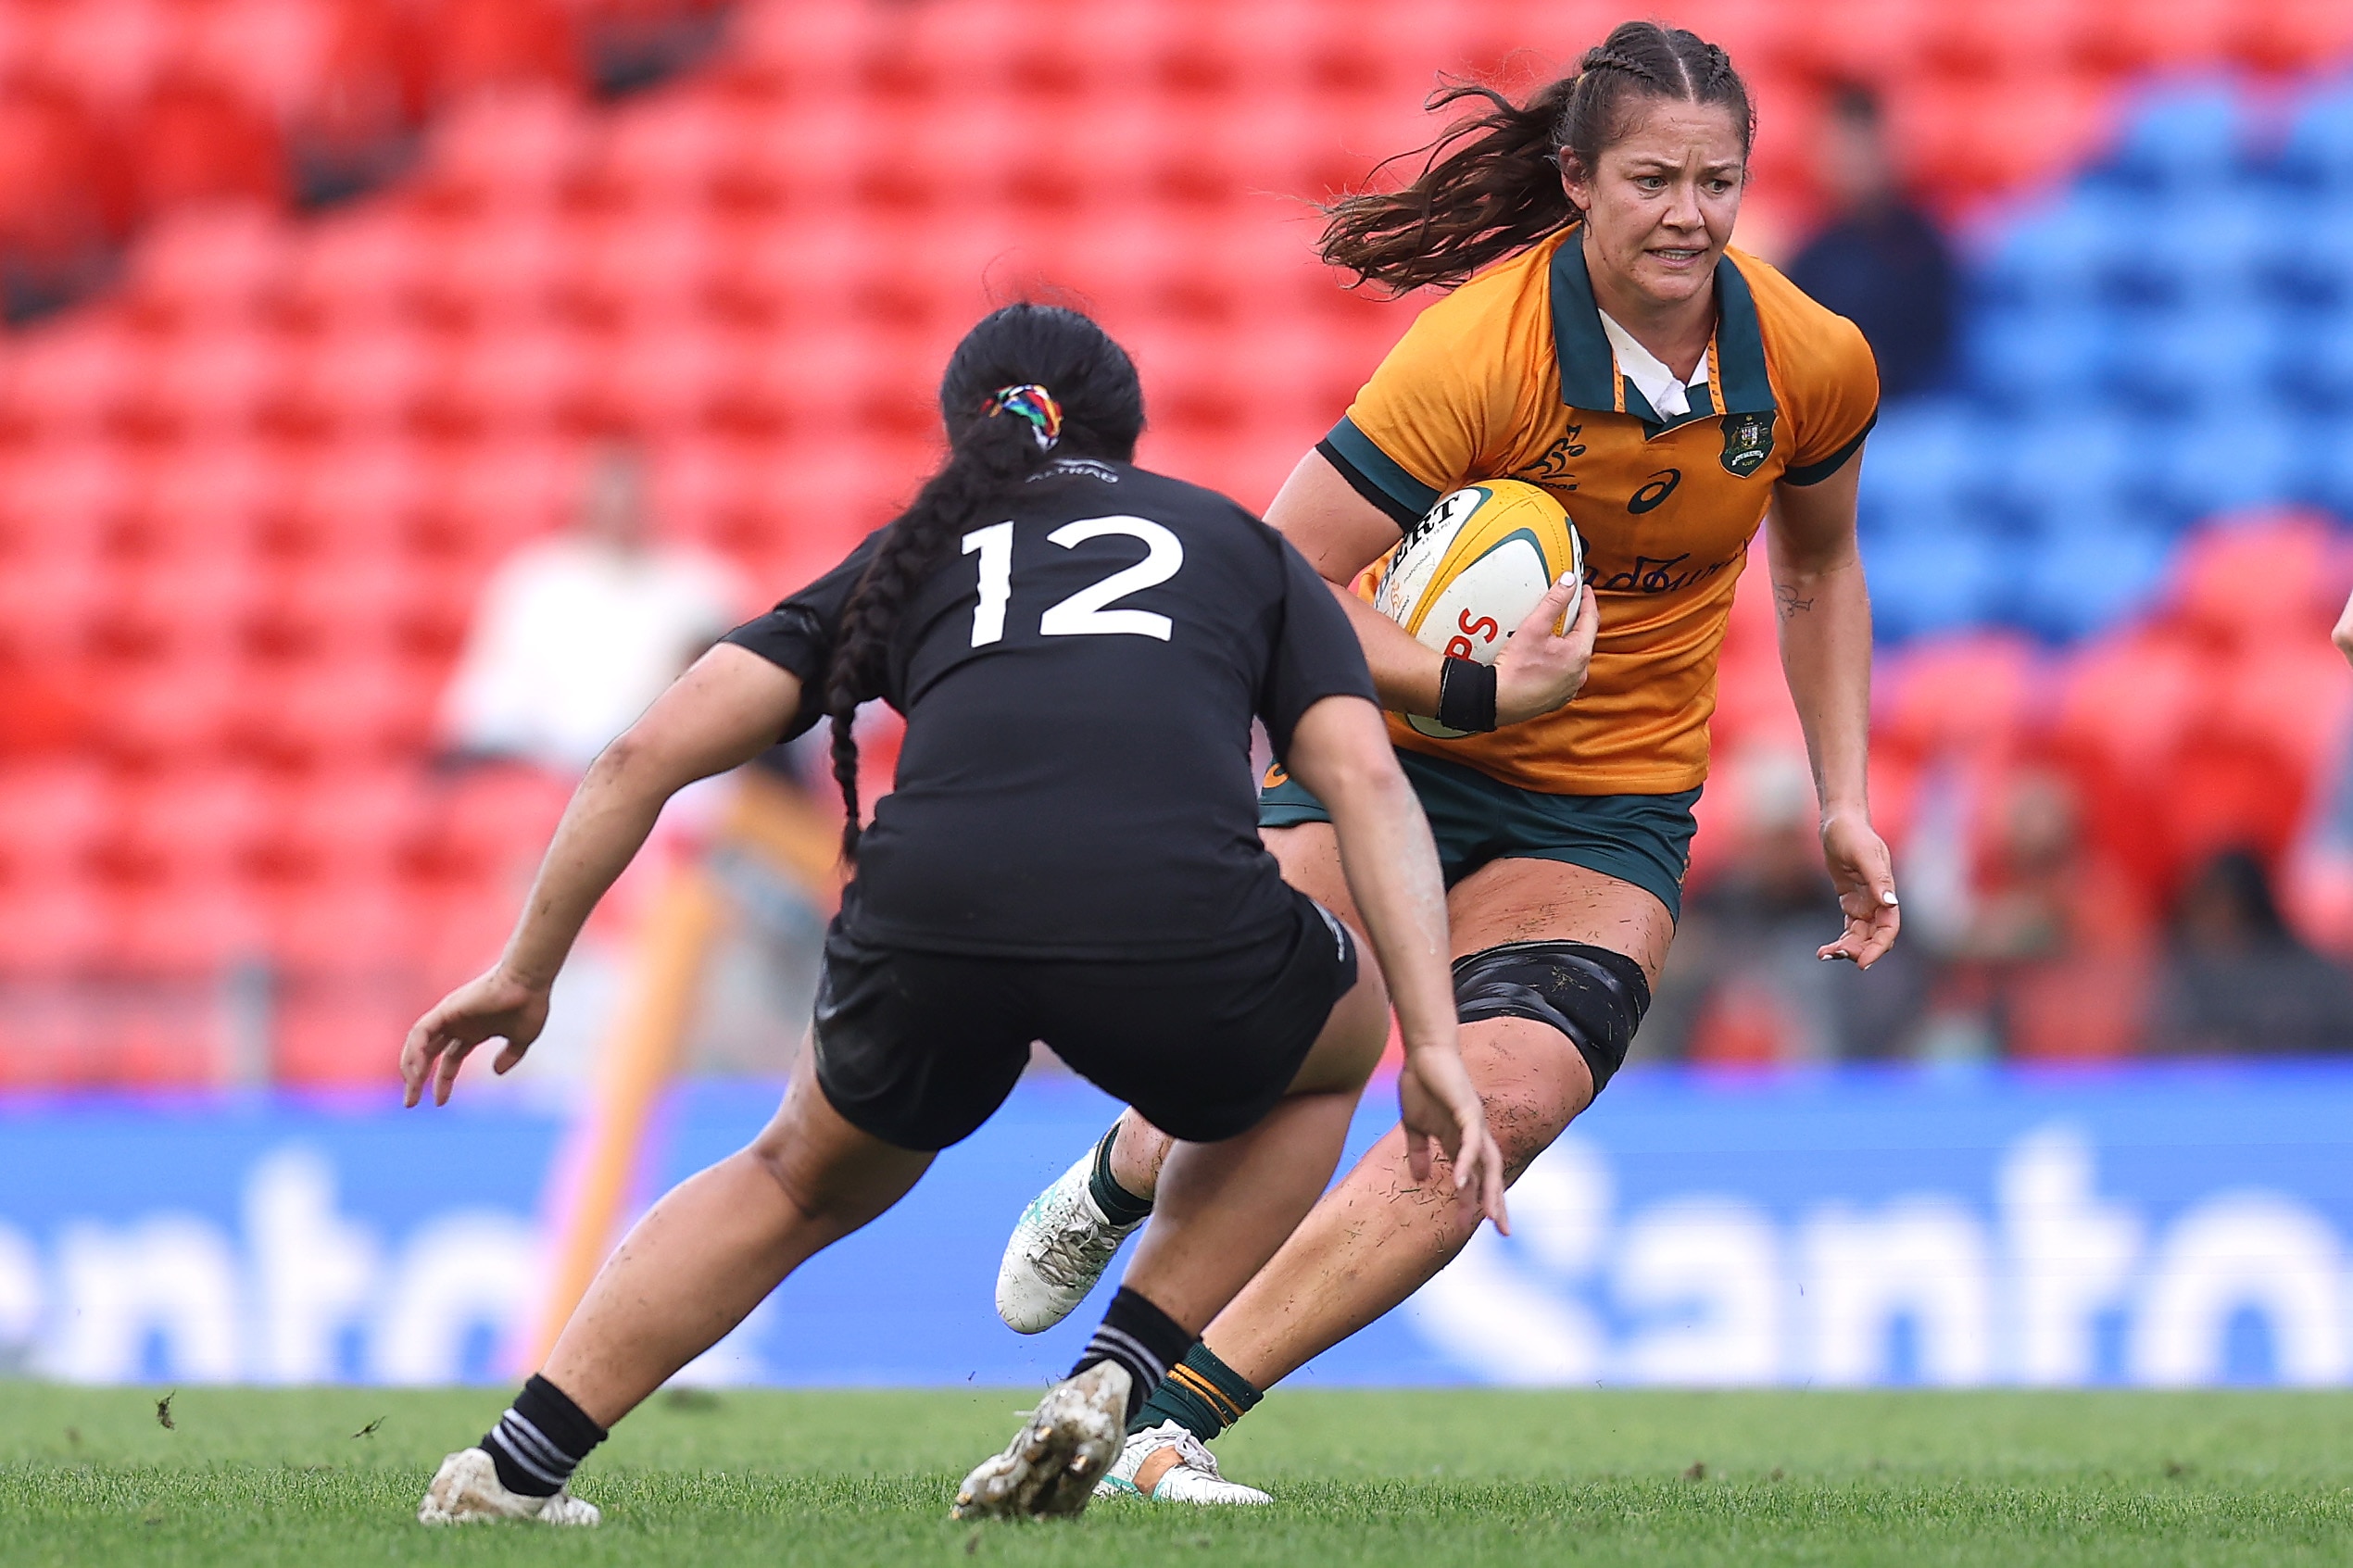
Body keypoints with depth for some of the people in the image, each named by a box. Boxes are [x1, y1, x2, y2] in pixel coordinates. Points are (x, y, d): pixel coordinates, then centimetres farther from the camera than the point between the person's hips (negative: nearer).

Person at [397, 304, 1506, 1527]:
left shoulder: (910, 555, 31)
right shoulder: (1244, 546, 30)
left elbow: (648, 752, 23)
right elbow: (1368, 784, 12)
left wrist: (525, 970, 32)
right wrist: (1435, 1047, 6)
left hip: (930, 915, 2)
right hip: (1177, 924, -2)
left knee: (807, 1180, 33)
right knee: (1337, 1043, 34)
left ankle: (513, 1466, 23)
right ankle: (1108, 1387, 19)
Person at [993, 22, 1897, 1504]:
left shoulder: (1814, 364, -7)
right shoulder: (1482, 350, -21)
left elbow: (1820, 566, 14)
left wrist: (1842, 802, 8)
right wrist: (1471, 689, -31)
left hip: (1611, 811, 2)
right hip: (1399, 753, -2)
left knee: (1513, 1098, -23)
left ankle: (1170, 1426, -20)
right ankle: (1112, 1188, 24)